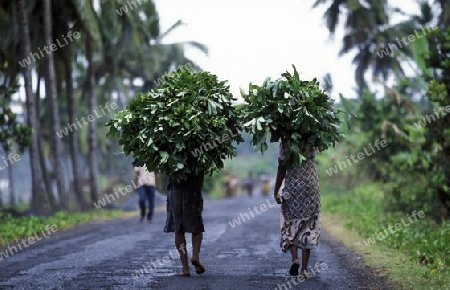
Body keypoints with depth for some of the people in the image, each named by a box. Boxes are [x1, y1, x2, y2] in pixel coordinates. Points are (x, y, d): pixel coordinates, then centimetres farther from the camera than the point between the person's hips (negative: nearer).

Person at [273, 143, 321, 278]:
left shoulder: (285, 143, -4)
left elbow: (282, 169, -7)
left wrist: (276, 192, -4)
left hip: (292, 190, -2)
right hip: (311, 189, 2)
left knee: (290, 227, 10)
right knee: (308, 229, 6)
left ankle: (295, 259, -13)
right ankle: (304, 269, 1)